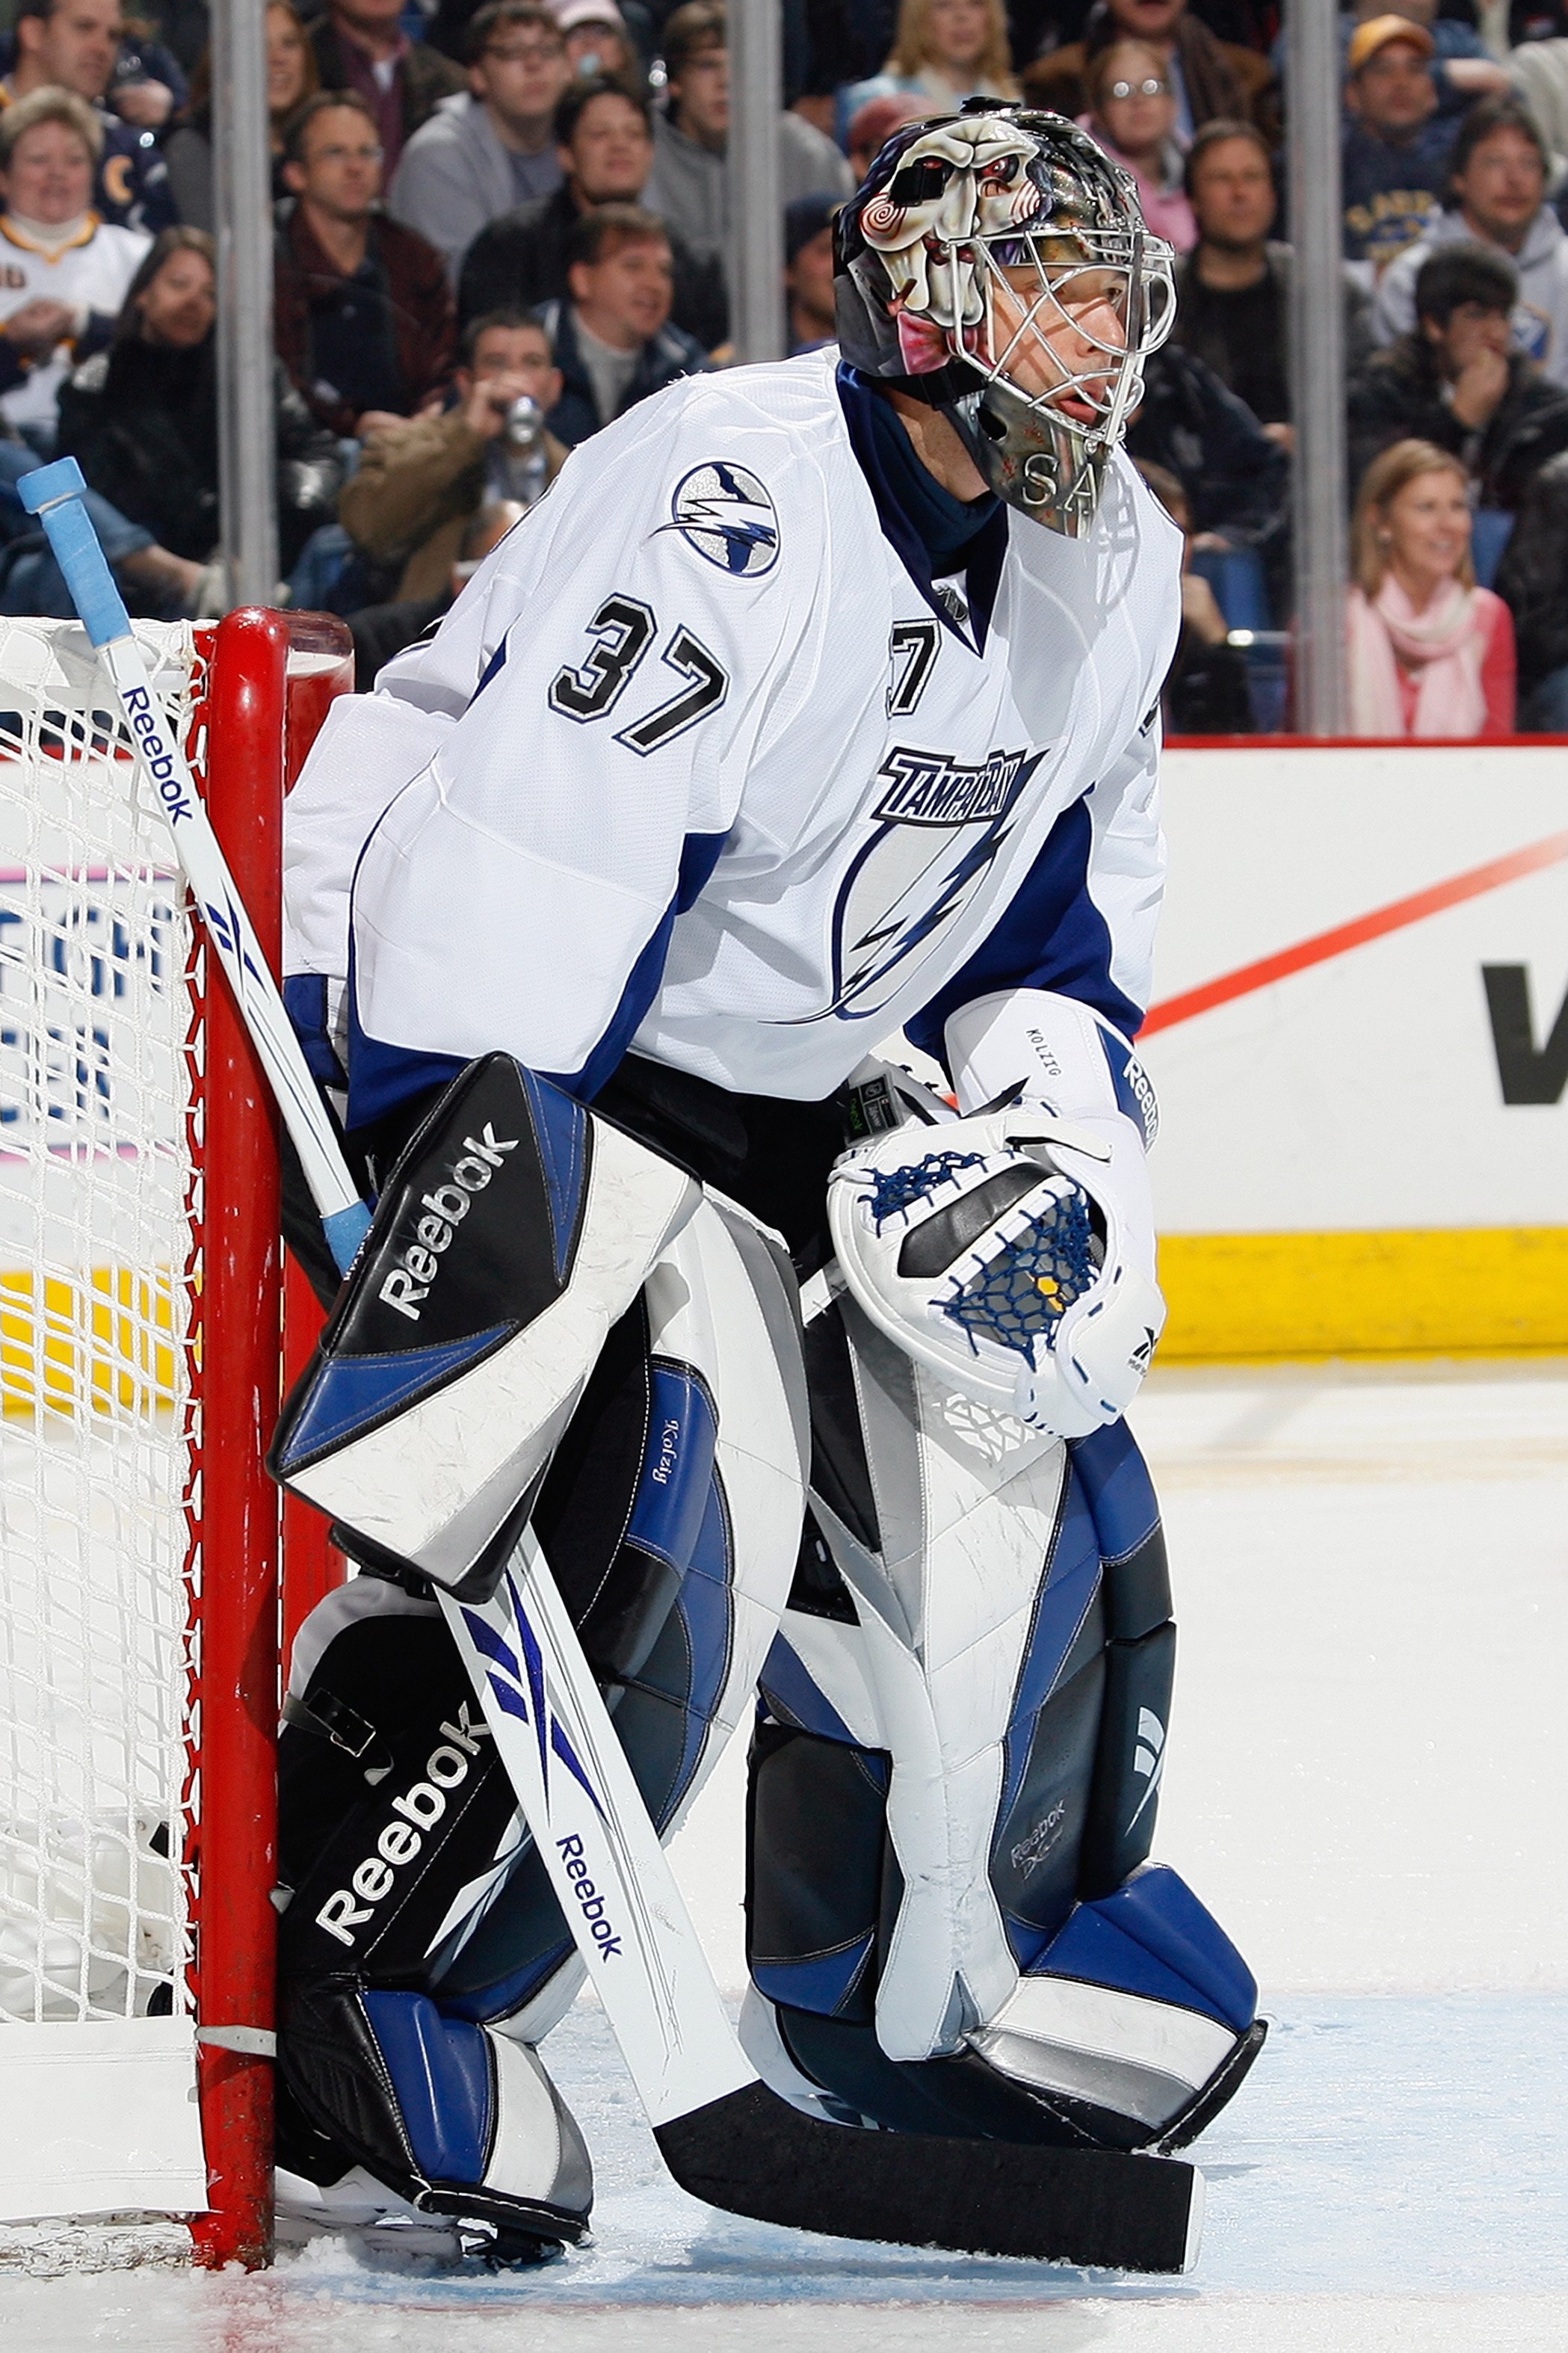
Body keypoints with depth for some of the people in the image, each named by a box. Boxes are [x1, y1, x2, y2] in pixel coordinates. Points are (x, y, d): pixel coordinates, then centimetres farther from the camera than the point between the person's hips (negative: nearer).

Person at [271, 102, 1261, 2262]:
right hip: (508, 1048, -9)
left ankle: (949, 1959, 22)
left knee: (1014, 1447, 4)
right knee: (661, 1500, -24)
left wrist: (1061, 1119, 0)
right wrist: (467, 1234, -33)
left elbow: (1069, 880, 16)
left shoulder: (1111, 566, 1)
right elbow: (509, 880, -31)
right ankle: (340, 2001, -18)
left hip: (797, 1071, 9)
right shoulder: (735, 505, -27)